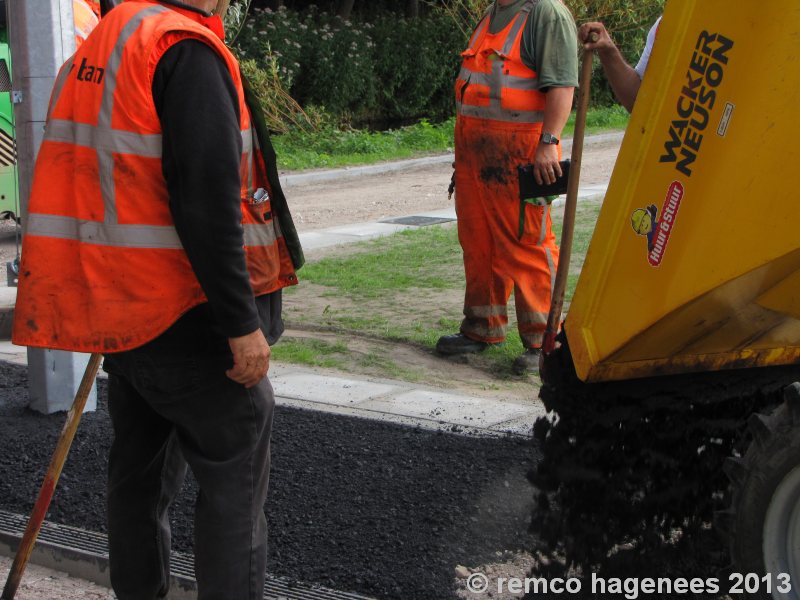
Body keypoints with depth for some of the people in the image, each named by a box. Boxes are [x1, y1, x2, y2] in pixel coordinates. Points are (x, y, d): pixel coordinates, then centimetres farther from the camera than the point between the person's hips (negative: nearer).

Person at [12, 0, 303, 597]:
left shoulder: (95, 49, 11)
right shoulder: (186, 49, -16)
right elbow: (208, 206, -23)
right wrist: (243, 324, -21)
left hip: (121, 312, 9)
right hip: (188, 321, -8)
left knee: (141, 467, 18)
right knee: (234, 476, 2)